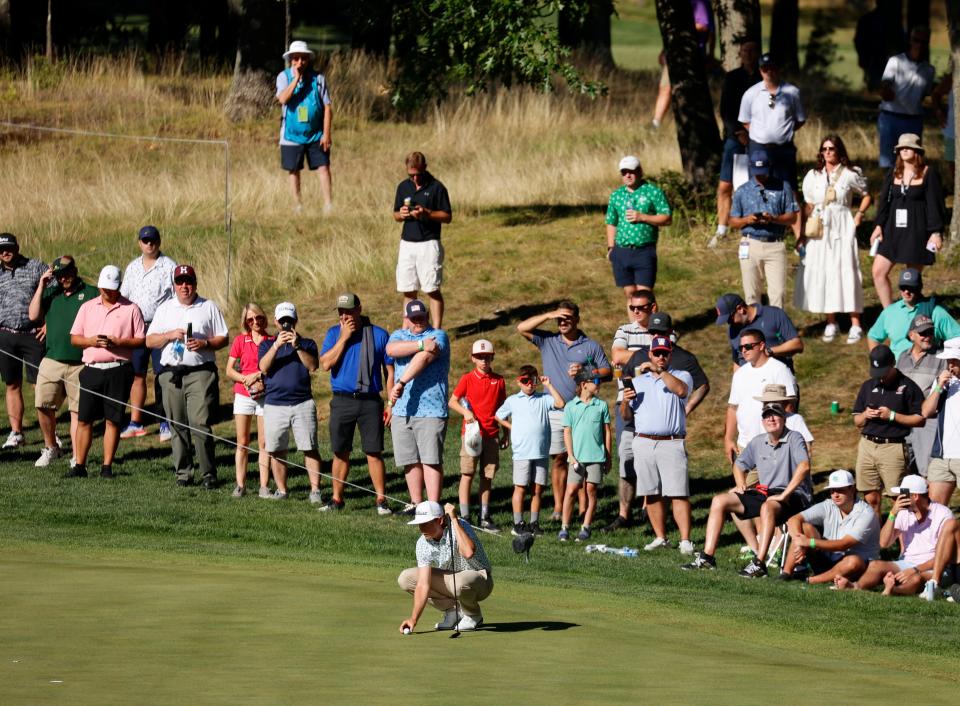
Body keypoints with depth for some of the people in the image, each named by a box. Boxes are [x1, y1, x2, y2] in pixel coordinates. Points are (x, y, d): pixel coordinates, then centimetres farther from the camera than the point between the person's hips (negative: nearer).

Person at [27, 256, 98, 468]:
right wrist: (41, 287, -1)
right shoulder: (50, 293, 13)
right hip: (52, 361, 3)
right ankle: (50, 447, 16)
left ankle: (77, 457, 5)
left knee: (78, 410, 0)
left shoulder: (91, 294, 4)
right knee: (43, 406, -3)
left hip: (80, 362, -3)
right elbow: (33, 315, 2)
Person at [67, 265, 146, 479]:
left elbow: (141, 340, 2)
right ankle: (79, 466, 5)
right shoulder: (87, 307, 13)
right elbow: (74, 338, 12)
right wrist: (91, 341, -8)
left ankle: (107, 467, 5)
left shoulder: (131, 309, 4)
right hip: (91, 370, 2)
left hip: (118, 371, -2)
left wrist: (119, 343, -14)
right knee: (83, 419, 0)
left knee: (113, 420, 0)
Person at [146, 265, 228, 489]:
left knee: (200, 424, -12)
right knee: (178, 426, 3)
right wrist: (170, 335, -6)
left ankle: (209, 474, -9)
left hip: (201, 372, -3)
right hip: (171, 374, 3)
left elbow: (223, 339, 8)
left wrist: (205, 343, -10)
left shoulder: (209, 308, 9)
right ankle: (182, 473, 9)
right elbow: (149, 341, 11)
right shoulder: (165, 309, 15)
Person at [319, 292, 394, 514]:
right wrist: (343, 338, -11)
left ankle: (381, 500, -1)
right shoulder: (333, 334, 8)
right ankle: (337, 499, 16)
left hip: (370, 402, -2)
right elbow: (326, 364, -6)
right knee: (340, 452, 7)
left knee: (374, 452, -5)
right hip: (342, 401, 2)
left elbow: (389, 371, 5)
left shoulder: (379, 335, 3)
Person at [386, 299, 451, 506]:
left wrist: (401, 384, -24)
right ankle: (416, 504, 20)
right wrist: (421, 345, -17)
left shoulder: (438, 336, 1)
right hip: (402, 411, 5)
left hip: (431, 410, -5)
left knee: (431, 461, -9)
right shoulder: (400, 335, 16)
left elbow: (423, 359, -16)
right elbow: (391, 349, -8)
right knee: (410, 461, 10)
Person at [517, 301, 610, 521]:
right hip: (556, 410, 1)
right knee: (558, 459, 2)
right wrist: (548, 315, -7)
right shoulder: (548, 341, 9)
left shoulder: (591, 346, 7)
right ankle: (558, 508, 7)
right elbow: (522, 328, 0)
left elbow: (607, 371, 7)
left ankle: (584, 508, 1)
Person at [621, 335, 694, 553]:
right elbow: (626, 416, 17)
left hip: (671, 443, -4)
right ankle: (660, 537, 14)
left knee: (678, 493, -11)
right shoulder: (638, 381, 19)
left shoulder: (681, 376, 7)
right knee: (651, 494, 5)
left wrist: (659, 371, -22)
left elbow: (681, 390, -18)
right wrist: (626, 401, -4)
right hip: (643, 443, 4)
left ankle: (685, 541, -13)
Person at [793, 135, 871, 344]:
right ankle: (831, 323, 9)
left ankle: (855, 325, -4)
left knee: (846, 272, -6)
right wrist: (802, 235, 5)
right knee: (822, 274, 1)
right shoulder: (813, 176, 8)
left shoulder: (850, 175, 1)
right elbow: (808, 207, 9)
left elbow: (866, 196, 13)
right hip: (819, 230, 3)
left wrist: (859, 216, -1)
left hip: (842, 228, -3)